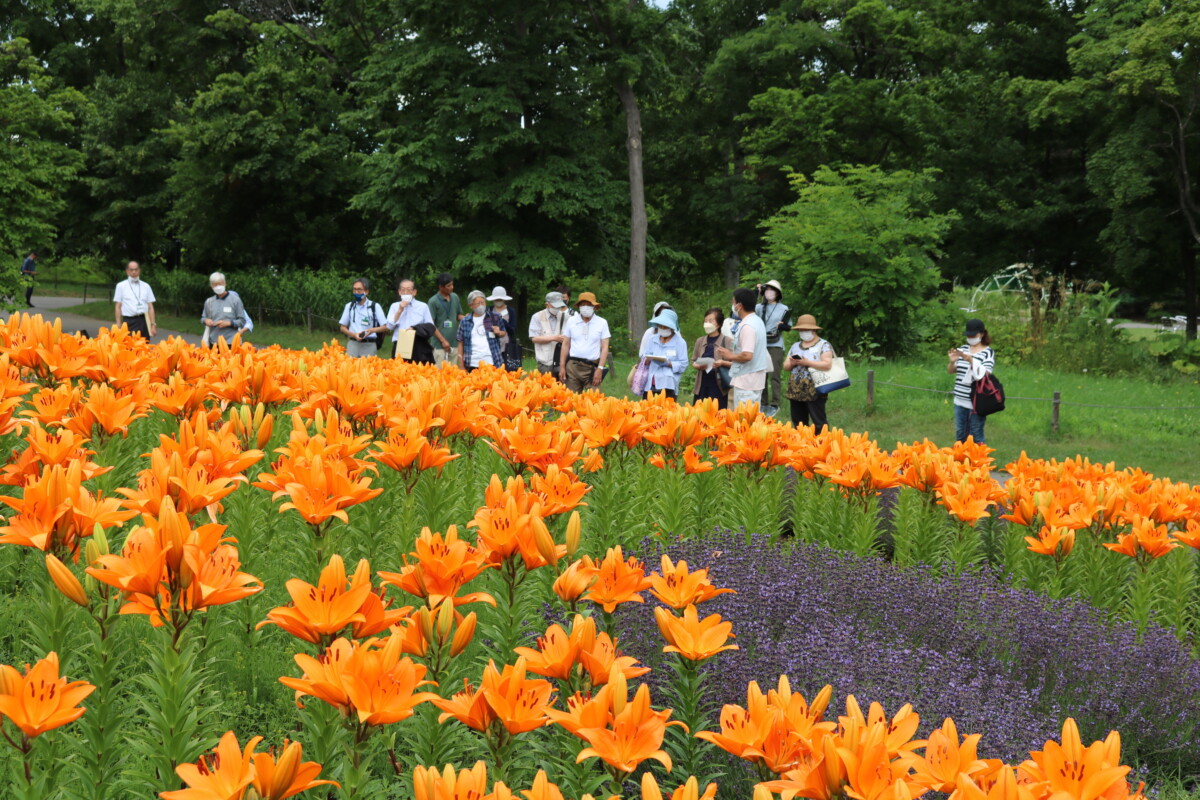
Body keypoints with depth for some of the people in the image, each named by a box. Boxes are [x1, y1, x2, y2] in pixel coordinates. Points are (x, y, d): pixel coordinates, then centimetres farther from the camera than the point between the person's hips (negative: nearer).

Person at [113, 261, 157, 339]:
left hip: (143, 321, 2)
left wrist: (153, 324, 2)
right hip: (129, 321, -2)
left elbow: (150, 307, 11)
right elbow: (118, 307, 6)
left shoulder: (146, 286, 13)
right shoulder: (121, 286, 8)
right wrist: (118, 325, 0)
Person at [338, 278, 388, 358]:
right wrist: (354, 335, -5)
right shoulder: (349, 306, 11)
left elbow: (385, 327, 3)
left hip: (369, 345, -2)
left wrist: (372, 330, -16)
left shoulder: (375, 306, 4)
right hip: (353, 344, 2)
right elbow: (343, 327, 14)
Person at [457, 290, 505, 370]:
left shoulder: (494, 318, 7)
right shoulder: (464, 322, 8)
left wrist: (499, 333, -6)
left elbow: (503, 332, 19)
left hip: (492, 363, 0)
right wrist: (462, 366, 4)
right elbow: (461, 343, 9)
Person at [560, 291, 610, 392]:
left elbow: (605, 348, 0)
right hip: (573, 366, 2)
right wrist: (562, 367, 6)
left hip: (592, 368, -2)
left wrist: (600, 369, -9)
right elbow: (566, 345, 12)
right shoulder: (571, 321, 8)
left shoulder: (602, 323, 3)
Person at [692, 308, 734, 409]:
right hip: (702, 385, 4)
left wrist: (723, 363, -21)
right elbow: (693, 361, 14)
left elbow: (734, 363, -3)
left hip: (719, 385, -4)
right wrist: (698, 366, -7)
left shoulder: (727, 341, -4)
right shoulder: (700, 341, 10)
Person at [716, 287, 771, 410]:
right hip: (756, 379, 10)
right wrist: (732, 352, 11)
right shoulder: (757, 321, 12)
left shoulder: (747, 326, -19)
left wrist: (730, 356, -10)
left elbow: (747, 355, -26)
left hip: (746, 381, -10)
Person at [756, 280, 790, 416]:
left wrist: (782, 325, -17)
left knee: (775, 375, -6)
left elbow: (788, 326, 6)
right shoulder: (760, 307, 8)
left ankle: (775, 405, -2)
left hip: (775, 346, -3)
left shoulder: (783, 309, 5)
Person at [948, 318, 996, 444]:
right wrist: (952, 362, -13)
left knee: (976, 437, 0)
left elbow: (984, 374, -16)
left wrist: (971, 360, -26)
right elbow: (950, 371, 9)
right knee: (960, 434, 13)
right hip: (960, 400, 5)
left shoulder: (988, 352, -5)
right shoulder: (962, 349, 9)